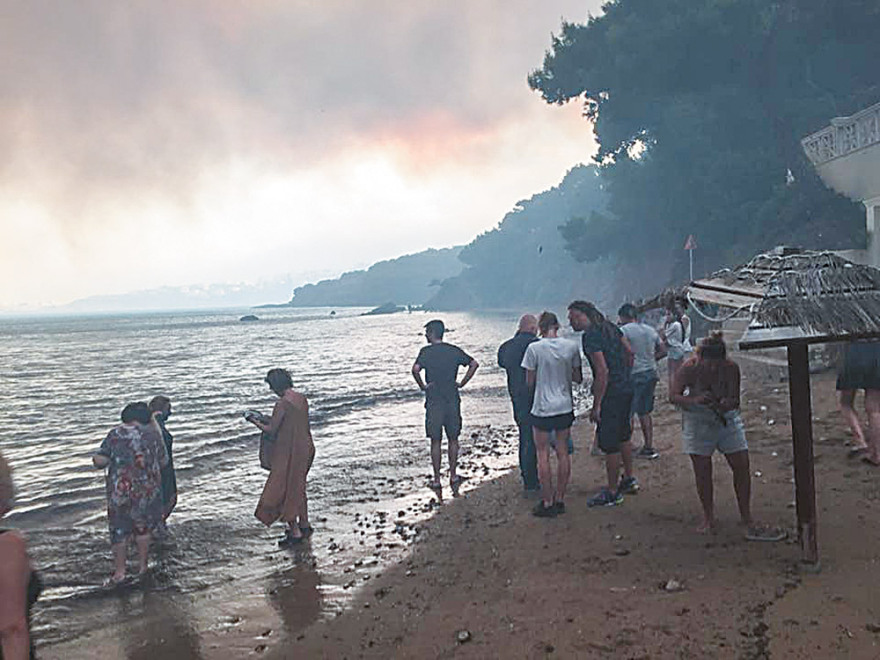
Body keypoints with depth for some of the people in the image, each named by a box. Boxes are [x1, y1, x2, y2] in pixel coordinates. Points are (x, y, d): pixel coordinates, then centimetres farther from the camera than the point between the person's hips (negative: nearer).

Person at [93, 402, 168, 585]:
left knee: (119, 530, 13)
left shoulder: (115, 435, -8)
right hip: (147, 490, 1)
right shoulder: (152, 434, -5)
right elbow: (164, 462, 4)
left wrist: (96, 459, 13)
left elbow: (99, 461, -12)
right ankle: (142, 566, 27)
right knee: (144, 528, 18)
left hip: (120, 492, -1)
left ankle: (119, 571, 18)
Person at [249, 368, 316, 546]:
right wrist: (267, 421, 20)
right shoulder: (301, 398, 5)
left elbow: (271, 430, -15)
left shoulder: (283, 403, -20)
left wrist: (255, 422, 2)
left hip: (290, 452, -9)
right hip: (306, 448, 9)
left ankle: (295, 532, 6)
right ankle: (304, 524, 32)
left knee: (283, 490, 3)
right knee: (298, 486, 22)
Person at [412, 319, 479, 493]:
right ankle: (453, 476, 18)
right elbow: (474, 364, 2)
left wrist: (422, 386, -9)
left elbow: (416, 369, -24)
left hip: (434, 401, -3)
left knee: (436, 441, 4)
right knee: (453, 439, 14)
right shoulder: (454, 350, 4)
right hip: (453, 400, 3)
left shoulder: (426, 351, -8)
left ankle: (436, 480, 9)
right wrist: (462, 383, 4)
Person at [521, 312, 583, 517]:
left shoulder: (534, 348, -12)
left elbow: (530, 382, -6)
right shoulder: (571, 346, -3)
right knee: (563, 453, 11)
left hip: (543, 408, -3)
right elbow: (578, 378, 5)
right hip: (565, 406, 4)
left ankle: (547, 502, 7)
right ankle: (560, 500, 18)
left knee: (543, 455, 5)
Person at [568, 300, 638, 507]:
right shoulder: (610, 326, 8)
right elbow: (630, 352, 14)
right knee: (623, 436, 23)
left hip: (611, 395, -9)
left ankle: (612, 492, 10)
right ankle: (629, 480, 36)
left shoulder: (590, 335, -19)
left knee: (609, 443, 1)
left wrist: (596, 406, -20)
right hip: (627, 389, 10)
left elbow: (602, 371, -23)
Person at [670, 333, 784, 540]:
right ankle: (708, 519, 20)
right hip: (698, 421, -2)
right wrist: (695, 400, -46)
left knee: (742, 465, -2)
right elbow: (674, 396, -28)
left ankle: (747, 520, 10)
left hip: (727, 418, 2)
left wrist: (728, 403, -39)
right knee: (703, 470, 2)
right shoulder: (689, 368, -21)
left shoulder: (731, 368, -17)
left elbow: (735, 400, -15)